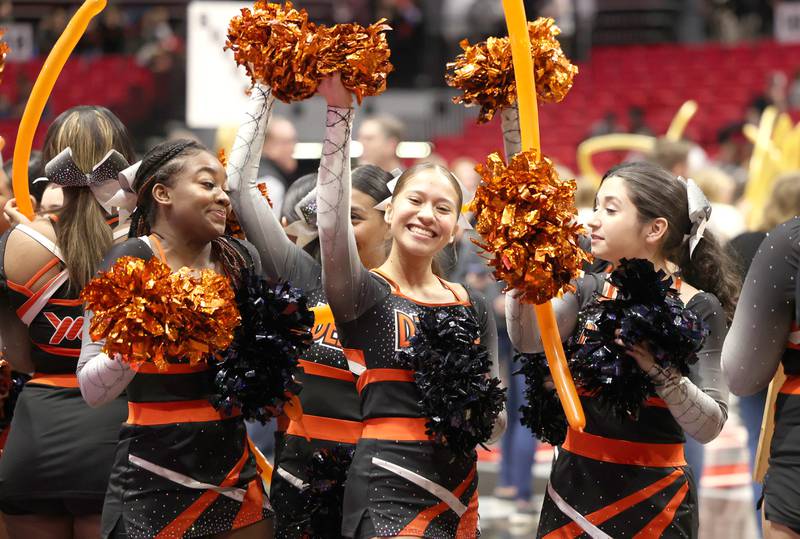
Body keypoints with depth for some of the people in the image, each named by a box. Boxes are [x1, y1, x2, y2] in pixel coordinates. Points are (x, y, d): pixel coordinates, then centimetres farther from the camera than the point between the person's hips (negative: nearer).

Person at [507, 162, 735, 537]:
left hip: (652, 494, -4)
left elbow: (710, 426, -13)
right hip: (574, 484, 4)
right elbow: (528, 340, -12)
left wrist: (661, 370, -26)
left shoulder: (699, 308, -8)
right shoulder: (589, 289, 6)